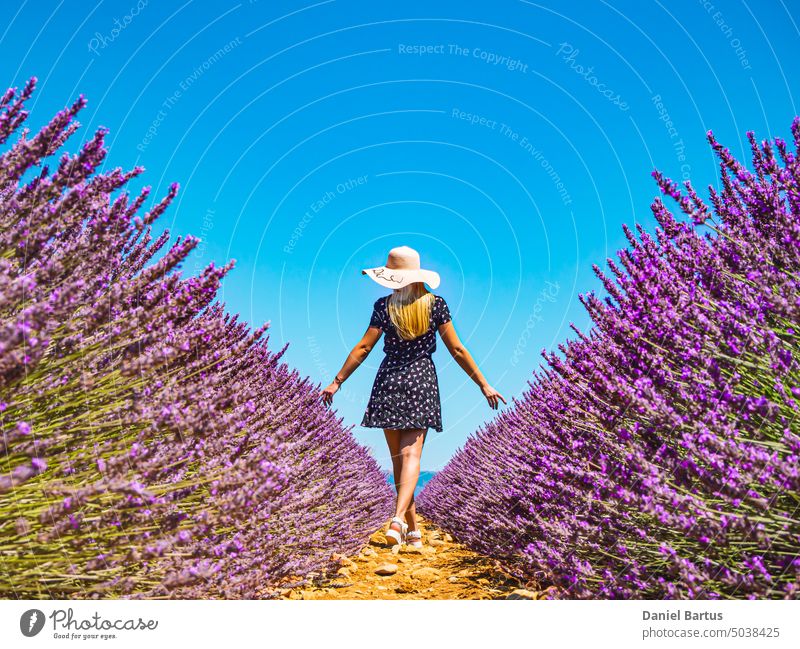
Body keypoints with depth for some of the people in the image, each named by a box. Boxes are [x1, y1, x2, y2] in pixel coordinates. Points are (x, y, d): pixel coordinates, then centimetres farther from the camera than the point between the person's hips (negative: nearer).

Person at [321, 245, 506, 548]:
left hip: (389, 380, 0)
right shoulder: (436, 304, 1)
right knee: (411, 454, -5)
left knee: (398, 457, 9)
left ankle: (412, 529, 15)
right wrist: (484, 384, 4)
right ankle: (398, 519, -26)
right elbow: (456, 349, -1)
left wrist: (336, 382, 5)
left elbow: (363, 348, -3)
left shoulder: (383, 305, -1)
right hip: (422, 380, 0)